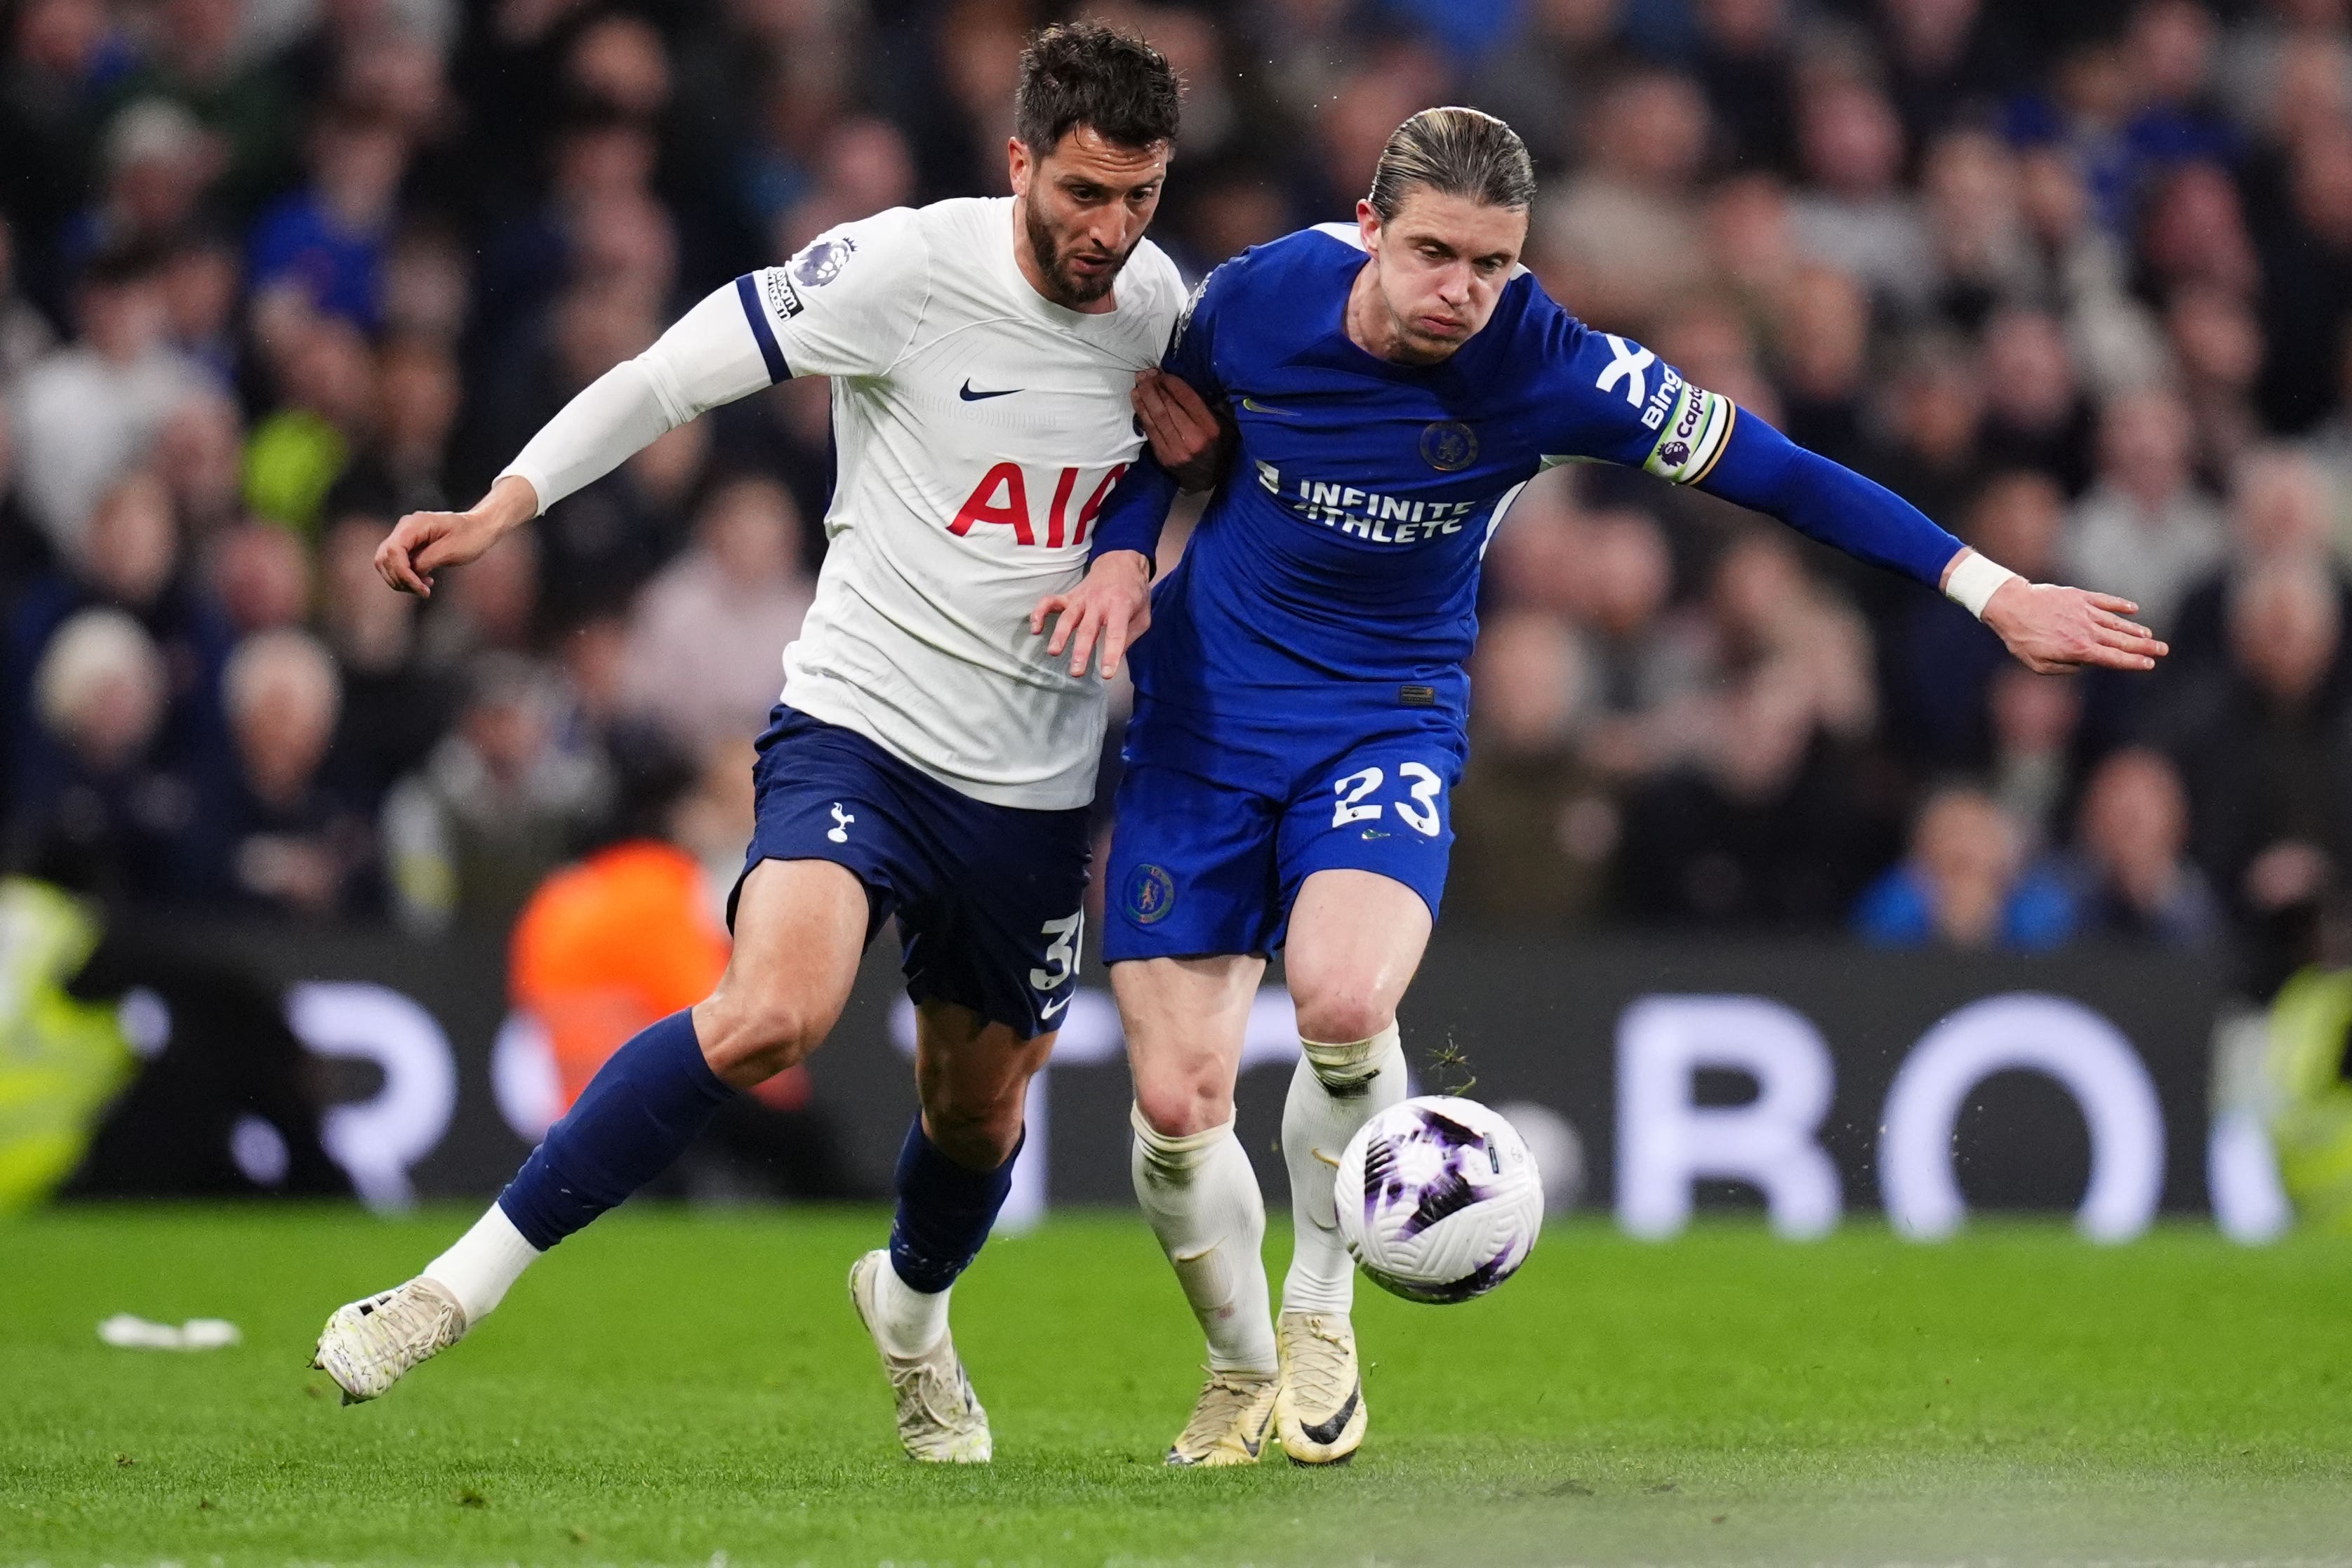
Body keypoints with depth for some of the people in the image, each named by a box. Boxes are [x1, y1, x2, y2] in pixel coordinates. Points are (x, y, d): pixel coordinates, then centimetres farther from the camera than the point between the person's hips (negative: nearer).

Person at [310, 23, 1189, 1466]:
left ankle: (912, 1307, 52)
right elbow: (677, 371, -11)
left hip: (1034, 788, 5)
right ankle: (469, 1280, -19)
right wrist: (499, 510, -18)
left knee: (979, 1113, 16)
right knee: (773, 1014, -29)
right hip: (861, 730, -5)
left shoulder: (1157, 299, 2)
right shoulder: (908, 268, -15)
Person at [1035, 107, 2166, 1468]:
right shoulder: (1262, 296, -13)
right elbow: (1161, 421, 9)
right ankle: (1242, 1371, 25)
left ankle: (1320, 1310, -2)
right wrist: (1123, 551, -9)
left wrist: (1990, 590, -15)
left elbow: (1774, 471, -11)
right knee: (1179, 1102, -7)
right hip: (1201, 713, 1)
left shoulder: (1547, 367, -17)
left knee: (1344, 1001, -32)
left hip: (1388, 724, -1)